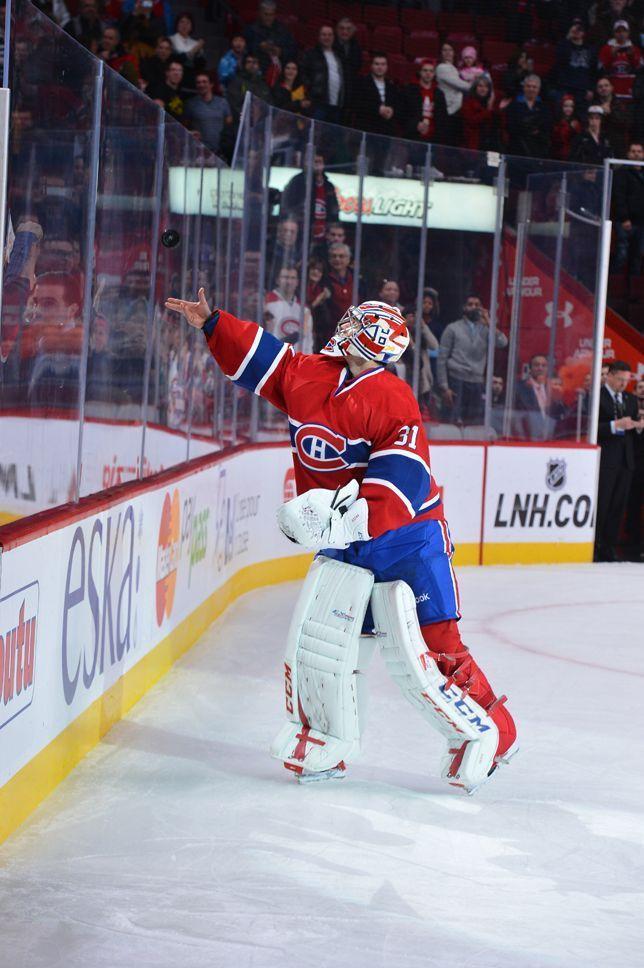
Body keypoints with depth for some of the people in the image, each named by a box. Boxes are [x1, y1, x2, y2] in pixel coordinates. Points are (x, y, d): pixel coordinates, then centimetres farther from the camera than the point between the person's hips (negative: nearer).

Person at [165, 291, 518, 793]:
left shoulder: (394, 401, -18)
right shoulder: (303, 376, 0)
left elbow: (402, 486, -26)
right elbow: (260, 356, 20)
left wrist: (346, 519, -35)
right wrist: (212, 322, 15)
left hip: (407, 537, -6)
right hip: (342, 543, 6)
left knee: (421, 649, -10)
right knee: (316, 635, 1)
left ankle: (486, 731, 8)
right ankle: (326, 740, 20)